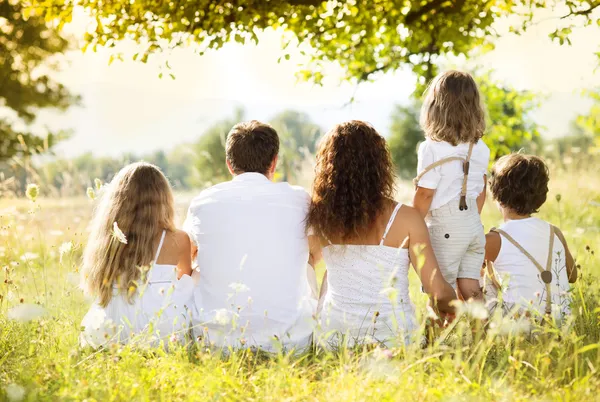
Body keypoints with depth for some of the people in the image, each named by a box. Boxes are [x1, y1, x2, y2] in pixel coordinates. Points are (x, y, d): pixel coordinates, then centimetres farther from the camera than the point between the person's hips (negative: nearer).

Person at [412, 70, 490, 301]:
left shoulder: (432, 149, -16)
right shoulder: (480, 149, 4)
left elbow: (425, 194, -13)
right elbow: (481, 192, 13)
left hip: (445, 229, -6)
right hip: (474, 224, 6)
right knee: (471, 291, 10)